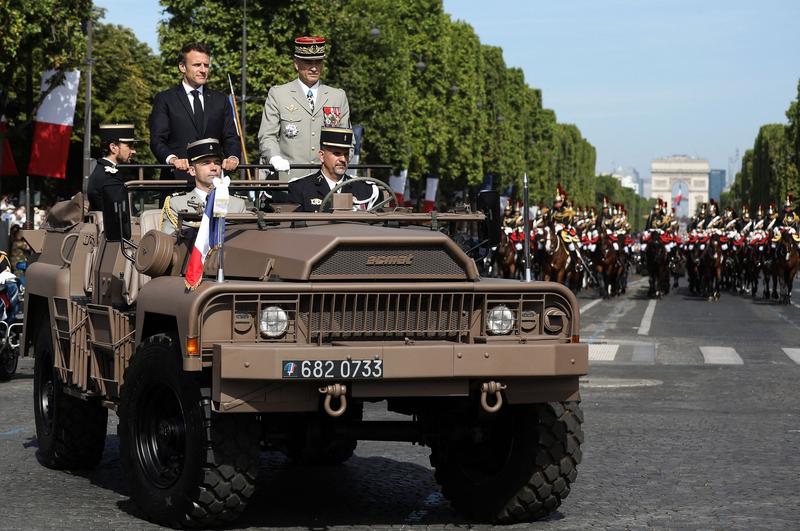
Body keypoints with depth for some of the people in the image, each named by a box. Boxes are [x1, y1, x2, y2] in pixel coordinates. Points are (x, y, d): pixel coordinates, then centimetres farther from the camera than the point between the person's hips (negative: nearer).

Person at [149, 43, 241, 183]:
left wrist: (233, 158, -11)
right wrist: (172, 159, -23)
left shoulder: (220, 100, 19)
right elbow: (157, 140, -2)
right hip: (178, 176, -3)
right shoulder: (164, 100, 8)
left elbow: (231, 138, 12)